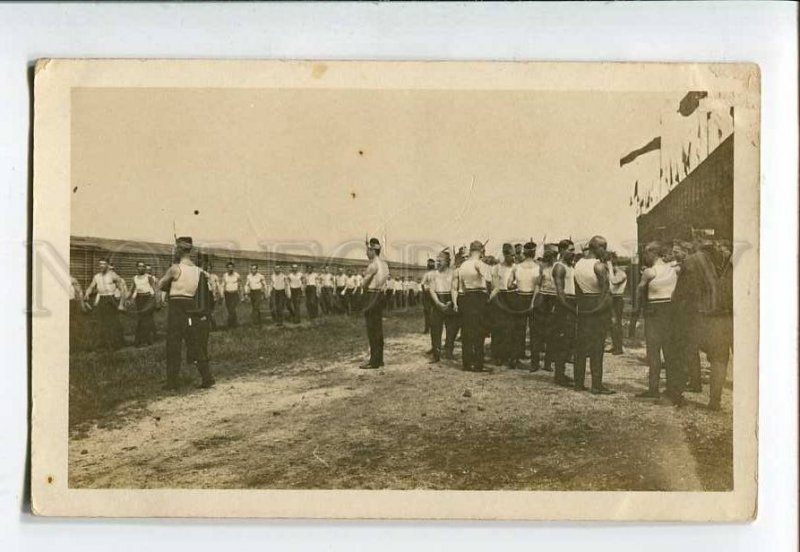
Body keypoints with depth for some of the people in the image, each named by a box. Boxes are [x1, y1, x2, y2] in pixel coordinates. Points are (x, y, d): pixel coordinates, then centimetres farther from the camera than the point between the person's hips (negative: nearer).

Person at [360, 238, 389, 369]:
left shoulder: (373, 265, -16)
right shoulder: (384, 264, 11)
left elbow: (364, 283, -11)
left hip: (371, 296, -9)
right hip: (380, 295, 9)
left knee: (372, 330, -6)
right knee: (378, 329, 14)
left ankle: (374, 362, -5)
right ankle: (379, 359, 19)